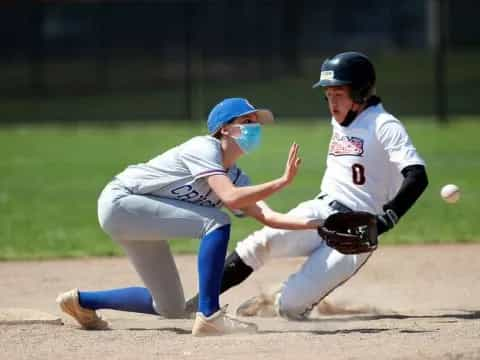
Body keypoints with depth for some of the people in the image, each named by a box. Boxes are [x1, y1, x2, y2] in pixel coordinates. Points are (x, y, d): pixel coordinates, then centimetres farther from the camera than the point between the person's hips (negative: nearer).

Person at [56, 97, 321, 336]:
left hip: (139, 216, 9)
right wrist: (283, 181, -32)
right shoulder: (204, 148, -18)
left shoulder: (235, 177, 7)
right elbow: (230, 198, -33)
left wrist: (315, 223, -17)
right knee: (216, 222, -21)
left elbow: (267, 217, -6)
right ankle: (209, 316, -23)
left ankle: (81, 301, 24)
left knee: (170, 308, 10)